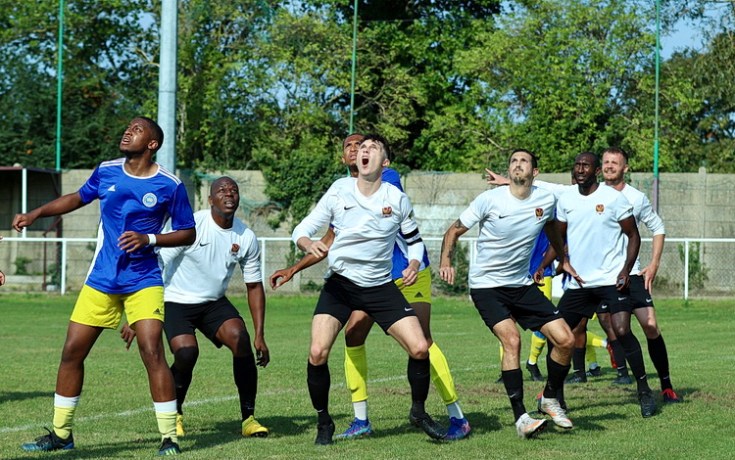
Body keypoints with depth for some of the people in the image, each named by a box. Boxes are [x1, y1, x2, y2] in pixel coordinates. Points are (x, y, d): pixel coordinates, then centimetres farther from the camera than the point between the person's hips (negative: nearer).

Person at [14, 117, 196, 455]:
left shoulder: (169, 185, -8)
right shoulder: (106, 172, 3)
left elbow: (188, 233, -2)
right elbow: (78, 198, 22)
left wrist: (149, 239, -16)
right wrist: (36, 213, 13)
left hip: (143, 282, -4)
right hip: (101, 281, 4)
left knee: (152, 352, -18)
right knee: (72, 352, 4)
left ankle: (169, 438, -9)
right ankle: (61, 434, 18)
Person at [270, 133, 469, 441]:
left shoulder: (388, 178, -8)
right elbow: (331, 242, 18)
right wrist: (294, 269, 16)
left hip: (411, 273, -6)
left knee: (422, 341, -13)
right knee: (353, 335, -4)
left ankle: (457, 418, -6)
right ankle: (361, 421, 6)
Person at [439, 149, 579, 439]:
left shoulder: (546, 200, -1)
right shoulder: (489, 200, -12)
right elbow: (454, 231, -3)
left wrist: (563, 259, 31)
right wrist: (445, 261, -19)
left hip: (522, 285, 5)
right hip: (486, 285, -4)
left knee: (565, 340, -5)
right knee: (511, 340, -25)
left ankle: (550, 399, 20)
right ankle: (520, 417, -19)